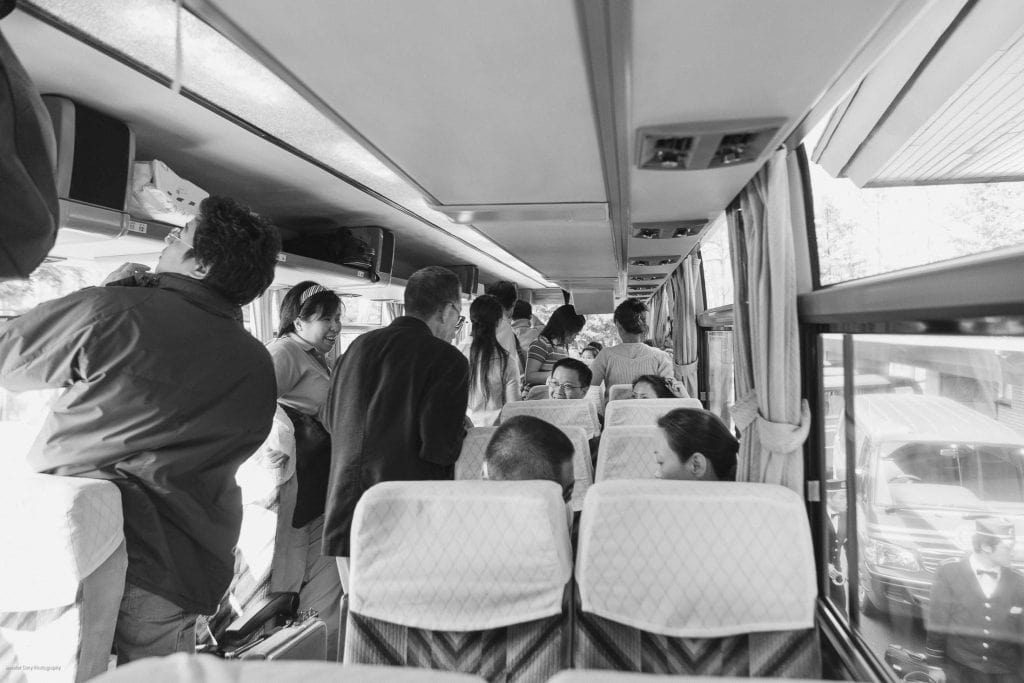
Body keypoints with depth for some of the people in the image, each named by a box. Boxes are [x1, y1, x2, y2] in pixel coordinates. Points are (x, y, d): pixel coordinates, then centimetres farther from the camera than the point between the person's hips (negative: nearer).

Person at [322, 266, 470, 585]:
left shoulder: (358, 346, 8)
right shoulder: (448, 360, -12)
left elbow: (330, 420, 17)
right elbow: (440, 449, -18)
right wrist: (462, 431, 3)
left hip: (344, 518, 6)